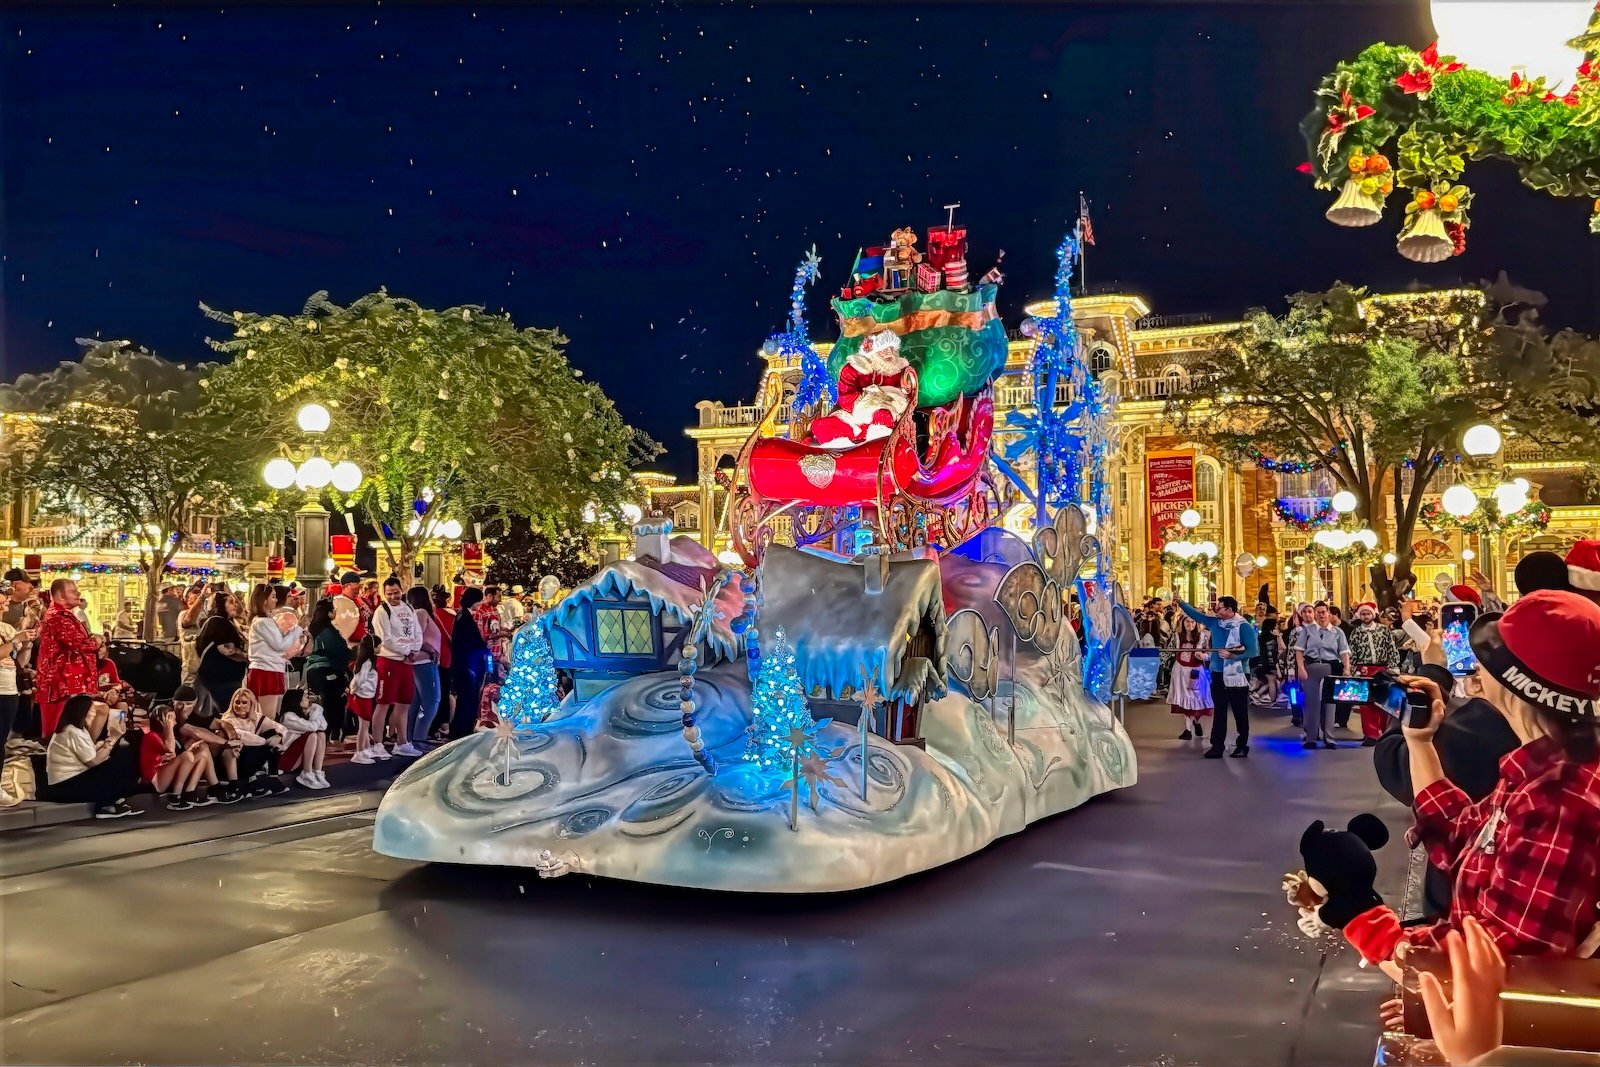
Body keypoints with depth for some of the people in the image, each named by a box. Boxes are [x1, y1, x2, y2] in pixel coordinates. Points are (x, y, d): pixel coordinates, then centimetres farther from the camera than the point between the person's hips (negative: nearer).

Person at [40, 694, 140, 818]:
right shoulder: (74, 732, -19)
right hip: (67, 787, -10)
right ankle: (106, 805, 3)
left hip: (70, 781, 10)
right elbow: (95, 761, -17)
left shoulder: (69, 729, 12)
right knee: (119, 766, -12)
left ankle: (110, 802, 3)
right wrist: (114, 738, -14)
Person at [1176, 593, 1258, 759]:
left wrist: (1232, 655, -23)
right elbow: (1196, 614, 9)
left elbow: (1253, 651, -15)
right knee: (1219, 711, 9)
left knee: (1240, 712, 4)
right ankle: (1217, 745, 13)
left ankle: (1242, 746, 14)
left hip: (1237, 675, -6)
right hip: (1218, 674, 6)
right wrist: (1180, 602, -1)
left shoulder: (1244, 627, -12)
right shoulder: (1215, 622, 5)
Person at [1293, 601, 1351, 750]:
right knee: (1312, 702, 0)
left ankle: (1328, 738, 9)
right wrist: (1301, 668, -10)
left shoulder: (1337, 632, 9)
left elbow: (1344, 652, 3)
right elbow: (1299, 650, 1)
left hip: (1331, 669, 1)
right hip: (1311, 668, -1)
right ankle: (1311, 738, 5)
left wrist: (1347, 668, -12)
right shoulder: (1307, 630, 7)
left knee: (1329, 702, 3)